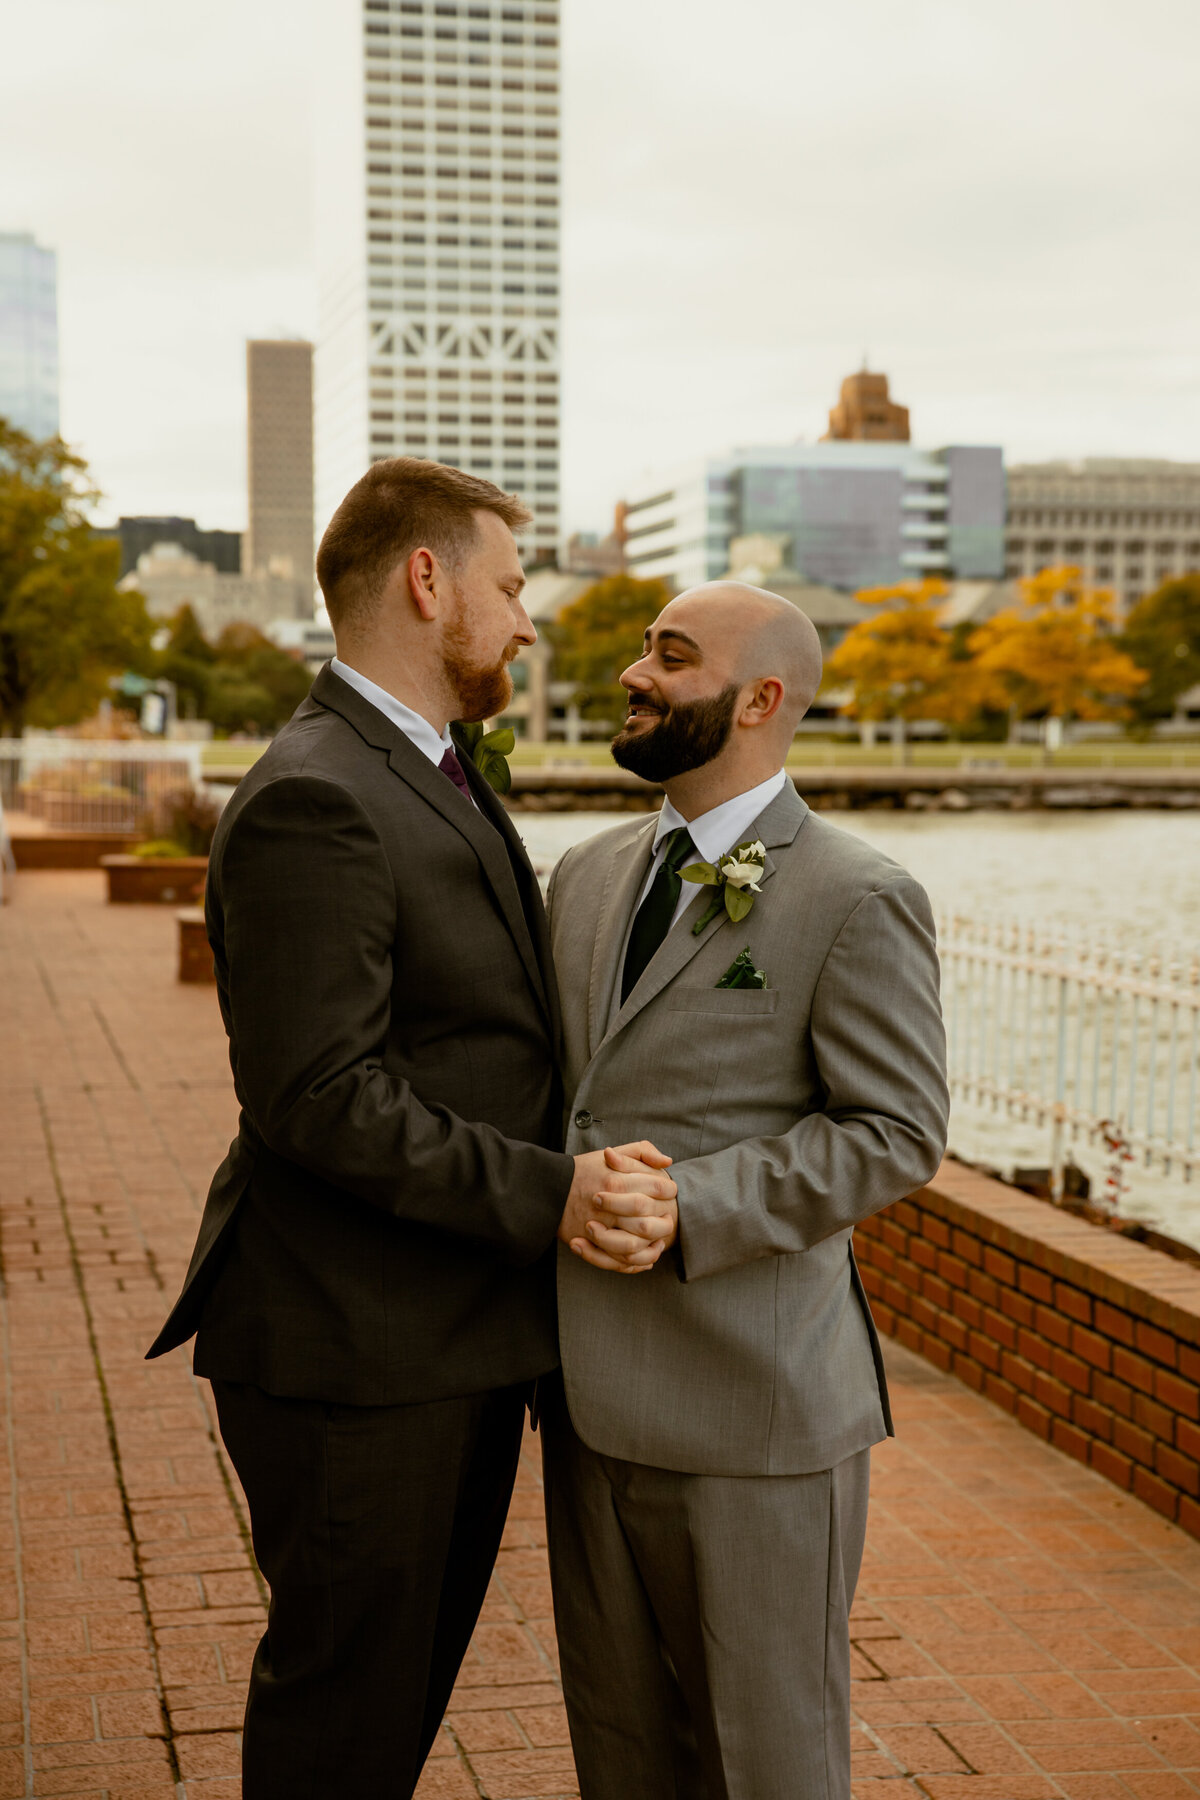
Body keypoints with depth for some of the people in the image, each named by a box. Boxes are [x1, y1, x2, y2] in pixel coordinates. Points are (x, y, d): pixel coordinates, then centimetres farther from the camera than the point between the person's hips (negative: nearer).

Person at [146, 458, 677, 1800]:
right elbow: (319, 1099, -25)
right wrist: (550, 1194, -25)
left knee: (410, 1668, 21)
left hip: (462, 1333, 10)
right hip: (356, 1349, -10)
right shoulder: (313, 802, -20)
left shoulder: (433, 781, 14)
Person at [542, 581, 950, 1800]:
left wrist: (689, 1209, -22)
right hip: (596, 1392, 6)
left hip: (754, 1401, -6)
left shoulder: (857, 901, -10)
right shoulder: (589, 878, 11)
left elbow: (898, 1133, -13)